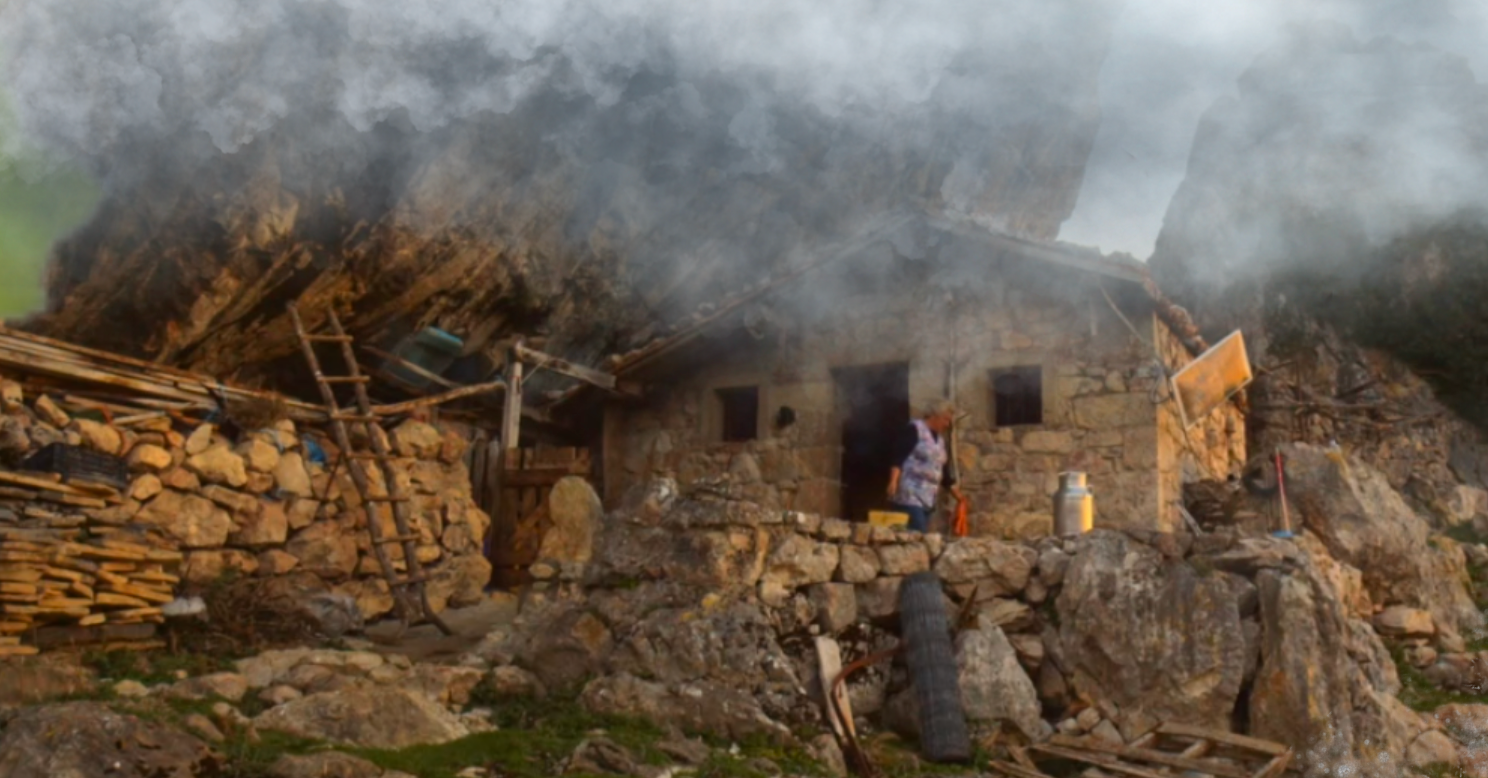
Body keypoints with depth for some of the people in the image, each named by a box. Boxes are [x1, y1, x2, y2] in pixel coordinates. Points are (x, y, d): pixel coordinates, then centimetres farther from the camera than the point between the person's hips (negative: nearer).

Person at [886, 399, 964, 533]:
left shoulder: (939, 439, 20)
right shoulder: (914, 430, -5)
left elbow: (943, 471, 25)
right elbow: (898, 457, -14)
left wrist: (958, 495, 26)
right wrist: (893, 482, -26)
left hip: (928, 499, 9)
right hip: (909, 496, -9)